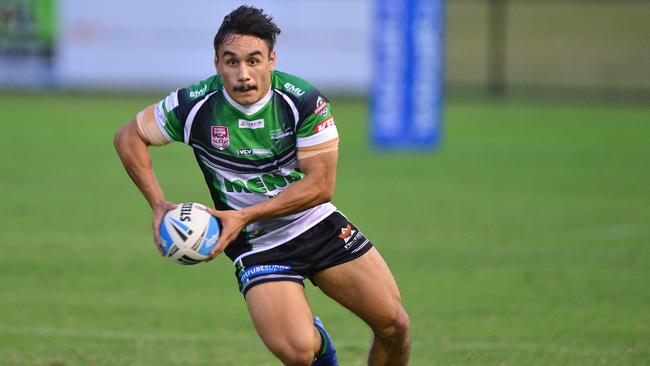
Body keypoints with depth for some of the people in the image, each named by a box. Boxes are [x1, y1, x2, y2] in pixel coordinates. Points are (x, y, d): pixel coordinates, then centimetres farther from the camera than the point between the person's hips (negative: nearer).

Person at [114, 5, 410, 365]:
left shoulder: (304, 101, -17)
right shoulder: (194, 106, -16)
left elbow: (320, 185, -16)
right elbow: (128, 137, -1)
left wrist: (243, 216, -23)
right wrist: (159, 206, -10)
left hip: (317, 224, 2)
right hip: (255, 245, -1)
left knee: (394, 324, -6)